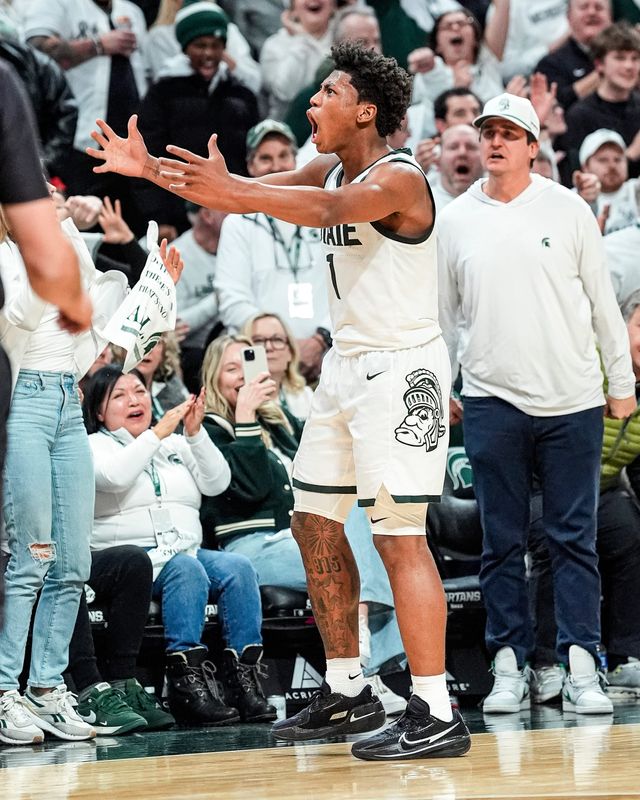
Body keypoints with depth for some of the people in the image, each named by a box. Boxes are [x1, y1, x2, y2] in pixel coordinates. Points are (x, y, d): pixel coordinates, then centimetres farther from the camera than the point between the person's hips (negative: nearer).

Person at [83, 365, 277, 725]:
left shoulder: (176, 445, 24)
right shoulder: (94, 446, 9)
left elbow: (218, 483, 10)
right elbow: (114, 476, -15)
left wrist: (195, 434, -2)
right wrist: (157, 433, -12)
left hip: (187, 550, 5)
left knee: (238, 567, -24)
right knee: (186, 569, -35)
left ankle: (245, 677, -29)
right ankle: (188, 679, -40)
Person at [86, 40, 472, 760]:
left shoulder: (399, 178, -18)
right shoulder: (329, 169, 11)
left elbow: (330, 208, -36)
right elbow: (248, 194, 11)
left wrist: (229, 189, -49)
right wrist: (150, 170, -1)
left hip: (401, 368, -10)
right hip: (346, 366, 10)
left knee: (397, 534, -14)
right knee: (314, 524, 13)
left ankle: (437, 717, -14)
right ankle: (347, 693, 23)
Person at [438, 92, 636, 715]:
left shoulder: (568, 210, 3)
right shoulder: (453, 221, 6)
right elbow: (442, 313, 14)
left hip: (571, 403, -1)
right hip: (491, 401, 1)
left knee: (574, 539, -1)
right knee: (502, 541, 3)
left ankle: (581, 668, 0)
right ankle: (509, 667, 7)